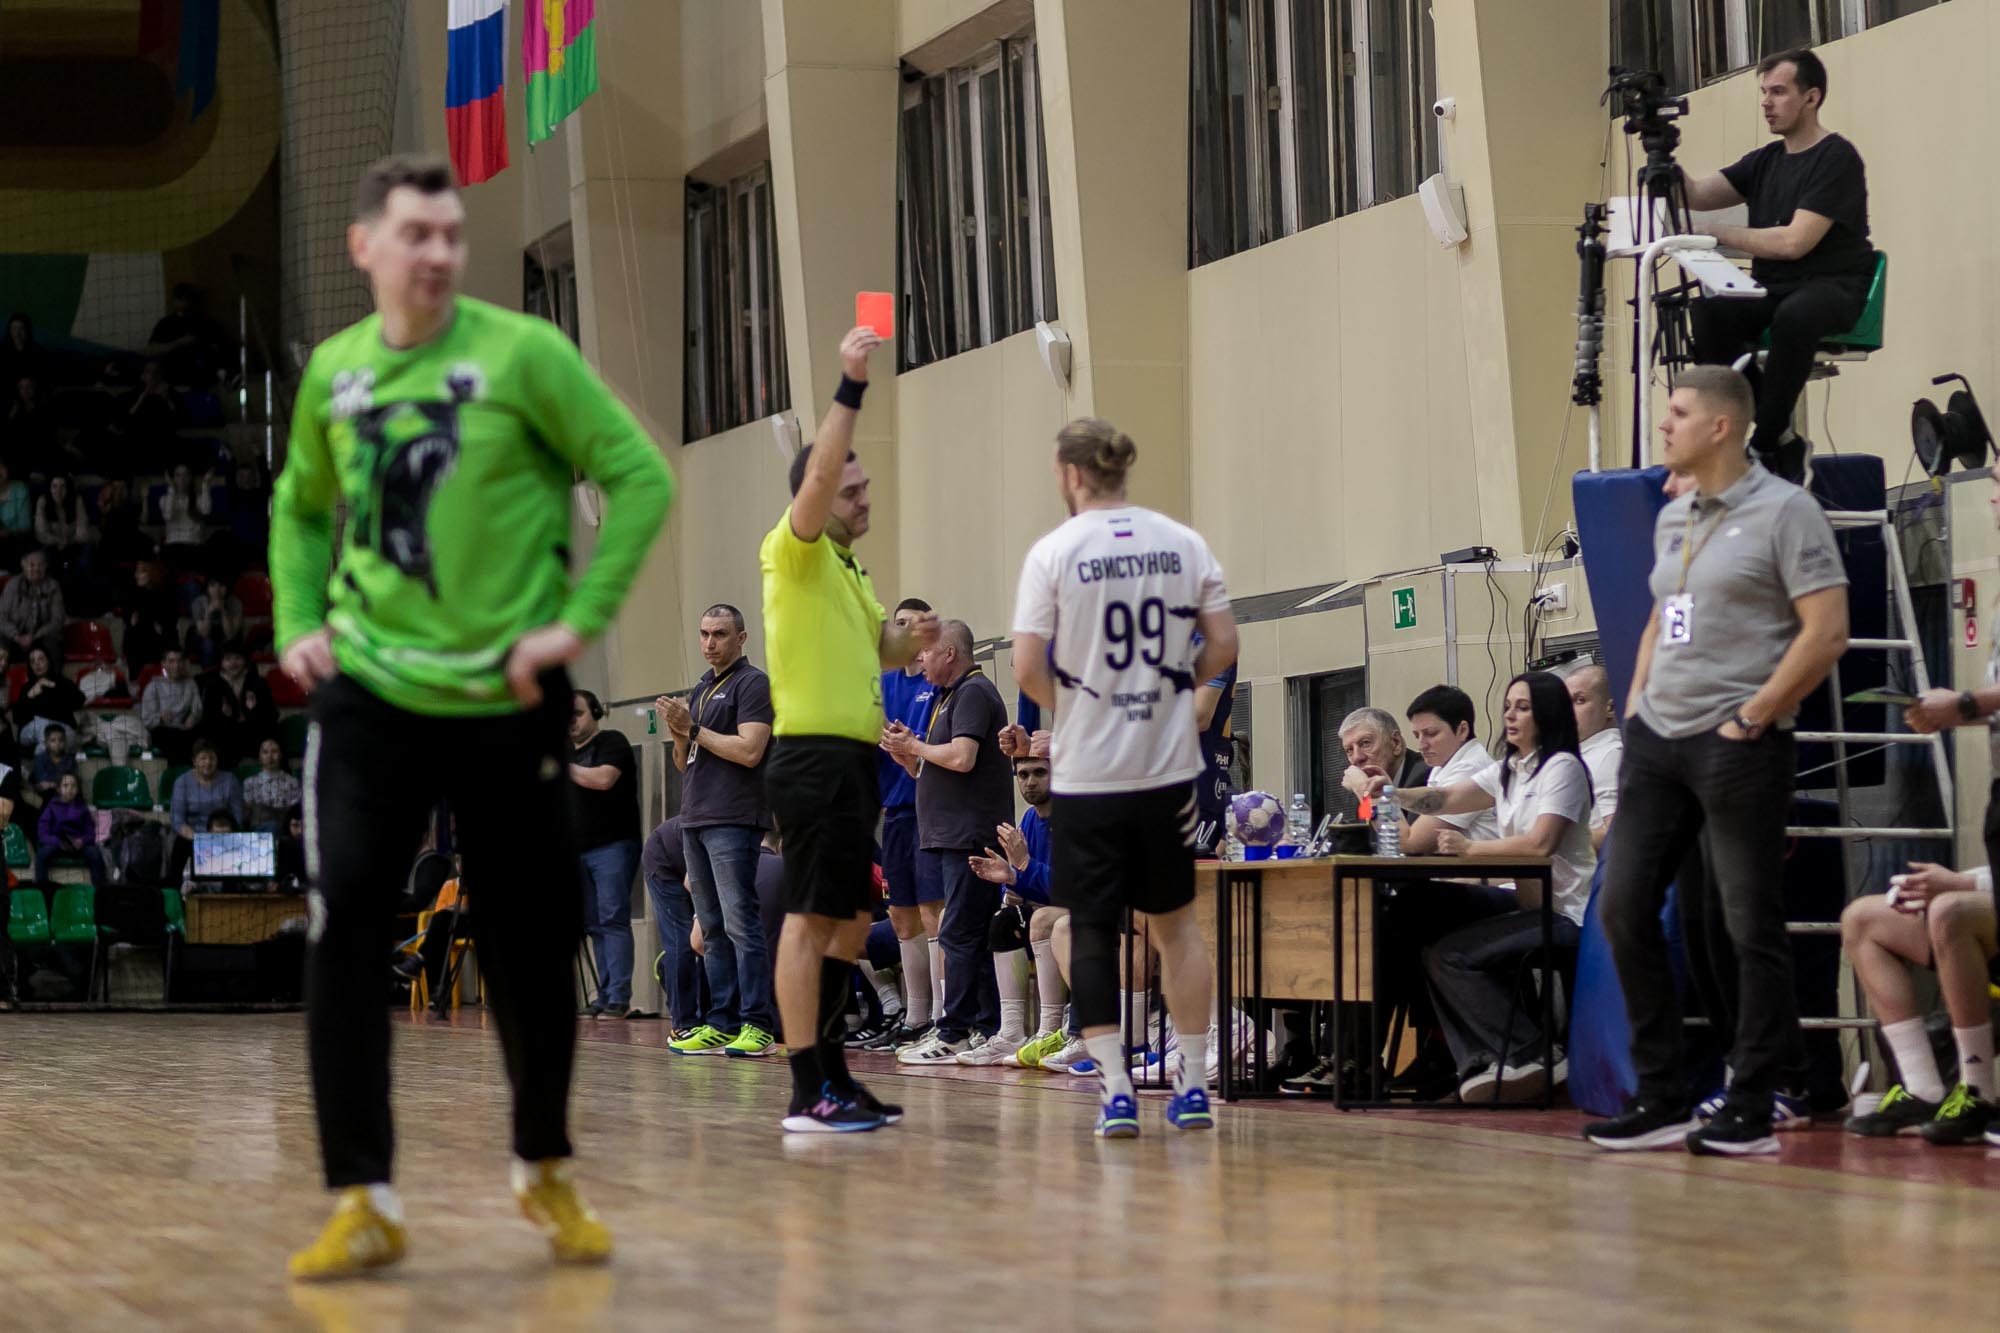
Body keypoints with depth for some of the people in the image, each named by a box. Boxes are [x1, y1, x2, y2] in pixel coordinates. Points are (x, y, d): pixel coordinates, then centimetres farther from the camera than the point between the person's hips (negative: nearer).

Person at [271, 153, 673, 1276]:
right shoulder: (335, 373, 6)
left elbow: (642, 479, -7)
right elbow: (301, 507, 22)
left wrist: (580, 621, -13)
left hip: (507, 703, -2)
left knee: (532, 948, 5)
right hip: (370, 695, 2)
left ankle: (548, 1173, 28)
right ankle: (365, 1202, -4)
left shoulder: (522, 354, -7)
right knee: (344, 933, -11)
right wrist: (298, 622, 7)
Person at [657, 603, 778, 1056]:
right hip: (695, 819, 9)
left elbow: (749, 750, -17)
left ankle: (757, 1024, -13)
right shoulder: (701, 688, 21)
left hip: (733, 822, -9)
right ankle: (721, 1023, 9)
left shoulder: (753, 684, -5)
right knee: (713, 927, 8)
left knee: (740, 922, -12)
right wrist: (678, 734, 2)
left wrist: (694, 729, -9)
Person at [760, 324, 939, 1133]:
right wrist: (850, 389, -25)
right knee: (811, 919, -12)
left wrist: (912, 638, 8)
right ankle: (807, 1095, -14)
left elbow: (880, 649, 31)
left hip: (852, 762, 10)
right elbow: (817, 475, -21)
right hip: (815, 757, -10)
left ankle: (832, 1073, 20)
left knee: (849, 922, 13)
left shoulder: (847, 571, 23)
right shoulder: (795, 553, -4)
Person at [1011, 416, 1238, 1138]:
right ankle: (1193, 1086, 16)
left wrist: (1066, 701, 8)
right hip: (1169, 763, 3)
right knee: (1175, 921, 15)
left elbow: (1027, 670, -12)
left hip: (1087, 771, -3)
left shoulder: (1054, 552, -8)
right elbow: (1222, 645, 2)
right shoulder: (1183, 543, 2)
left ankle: (1116, 1092, -1)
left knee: (1092, 928, 5)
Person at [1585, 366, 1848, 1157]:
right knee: (1623, 907, 4)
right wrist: (1637, 696, 13)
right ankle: (1659, 1098, 12)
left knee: (1752, 926, -2)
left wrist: (1754, 716, -14)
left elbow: (1827, 632, -12)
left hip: (1737, 744, -8)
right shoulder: (1672, 519, 16)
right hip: (1658, 738, 8)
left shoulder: (1783, 511, -7)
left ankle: (1751, 1112, 3)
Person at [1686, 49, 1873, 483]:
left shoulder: (1837, 159, -8)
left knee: (1794, 315, -41)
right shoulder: (1764, 161, 16)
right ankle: (1779, 441, -18)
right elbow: (1696, 195, 7)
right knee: (1706, 312, -25)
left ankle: (1766, 444, -26)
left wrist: (1717, 233, -13)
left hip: (1831, 287, -6)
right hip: (1771, 289, 7)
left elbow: (1795, 242, -17)